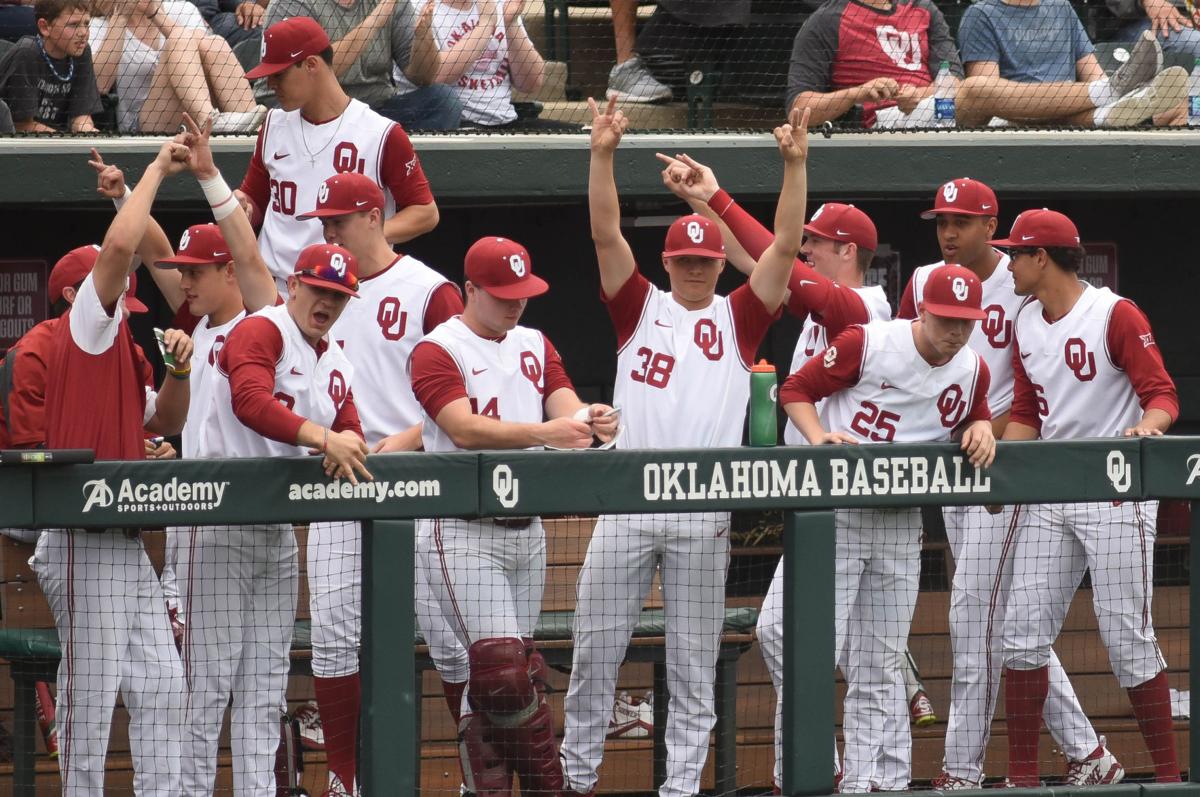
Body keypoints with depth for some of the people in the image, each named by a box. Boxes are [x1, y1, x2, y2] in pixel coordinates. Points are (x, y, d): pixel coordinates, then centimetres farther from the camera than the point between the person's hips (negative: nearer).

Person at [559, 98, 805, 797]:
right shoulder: (641, 307, 10)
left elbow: (786, 247, 0)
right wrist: (603, 155, -12)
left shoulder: (739, 318, 9)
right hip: (627, 504, 0)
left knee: (693, 662, 3)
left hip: (705, 512, 0)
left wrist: (796, 165, -10)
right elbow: (607, 235, 0)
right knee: (597, 649, 2)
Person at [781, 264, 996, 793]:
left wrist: (980, 428, -2)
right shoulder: (866, 345, -12)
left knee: (879, 667, 8)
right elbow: (795, 389, -5)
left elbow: (975, 415, 22)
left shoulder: (972, 371, 3)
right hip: (836, 512, -5)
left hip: (902, 526, 5)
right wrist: (820, 436, -22)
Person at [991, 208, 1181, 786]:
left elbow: (1162, 394, -12)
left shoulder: (1116, 315, -9)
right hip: (1048, 496, 7)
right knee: (1023, 631, 1)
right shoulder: (1025, 322, 12)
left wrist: (1146, 425, -35)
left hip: (1116, 494, -7)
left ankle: (1168, 773, 3)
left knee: (1127, 637, -7)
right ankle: (1022, 776, 6)